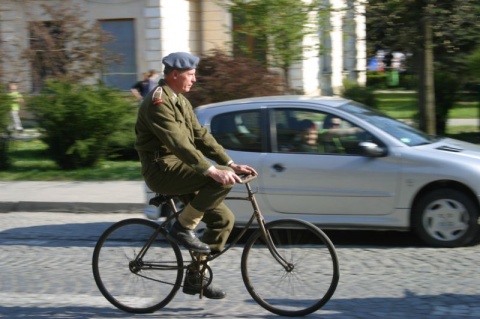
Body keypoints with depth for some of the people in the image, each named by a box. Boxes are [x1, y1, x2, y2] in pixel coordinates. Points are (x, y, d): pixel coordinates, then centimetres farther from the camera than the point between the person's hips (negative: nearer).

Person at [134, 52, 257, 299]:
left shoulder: (181, 101, 17)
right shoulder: (158, 102, -15)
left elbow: (200, 136, 14)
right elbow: (179, 142, -27)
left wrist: (231, 164, 4)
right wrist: (212, 170, -35)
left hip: (179, 169, 10)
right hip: (163, 169, -10)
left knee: (223, 218, 3)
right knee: (222, 179, -27)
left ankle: (195, 276, 12)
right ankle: (183, 226, -14)